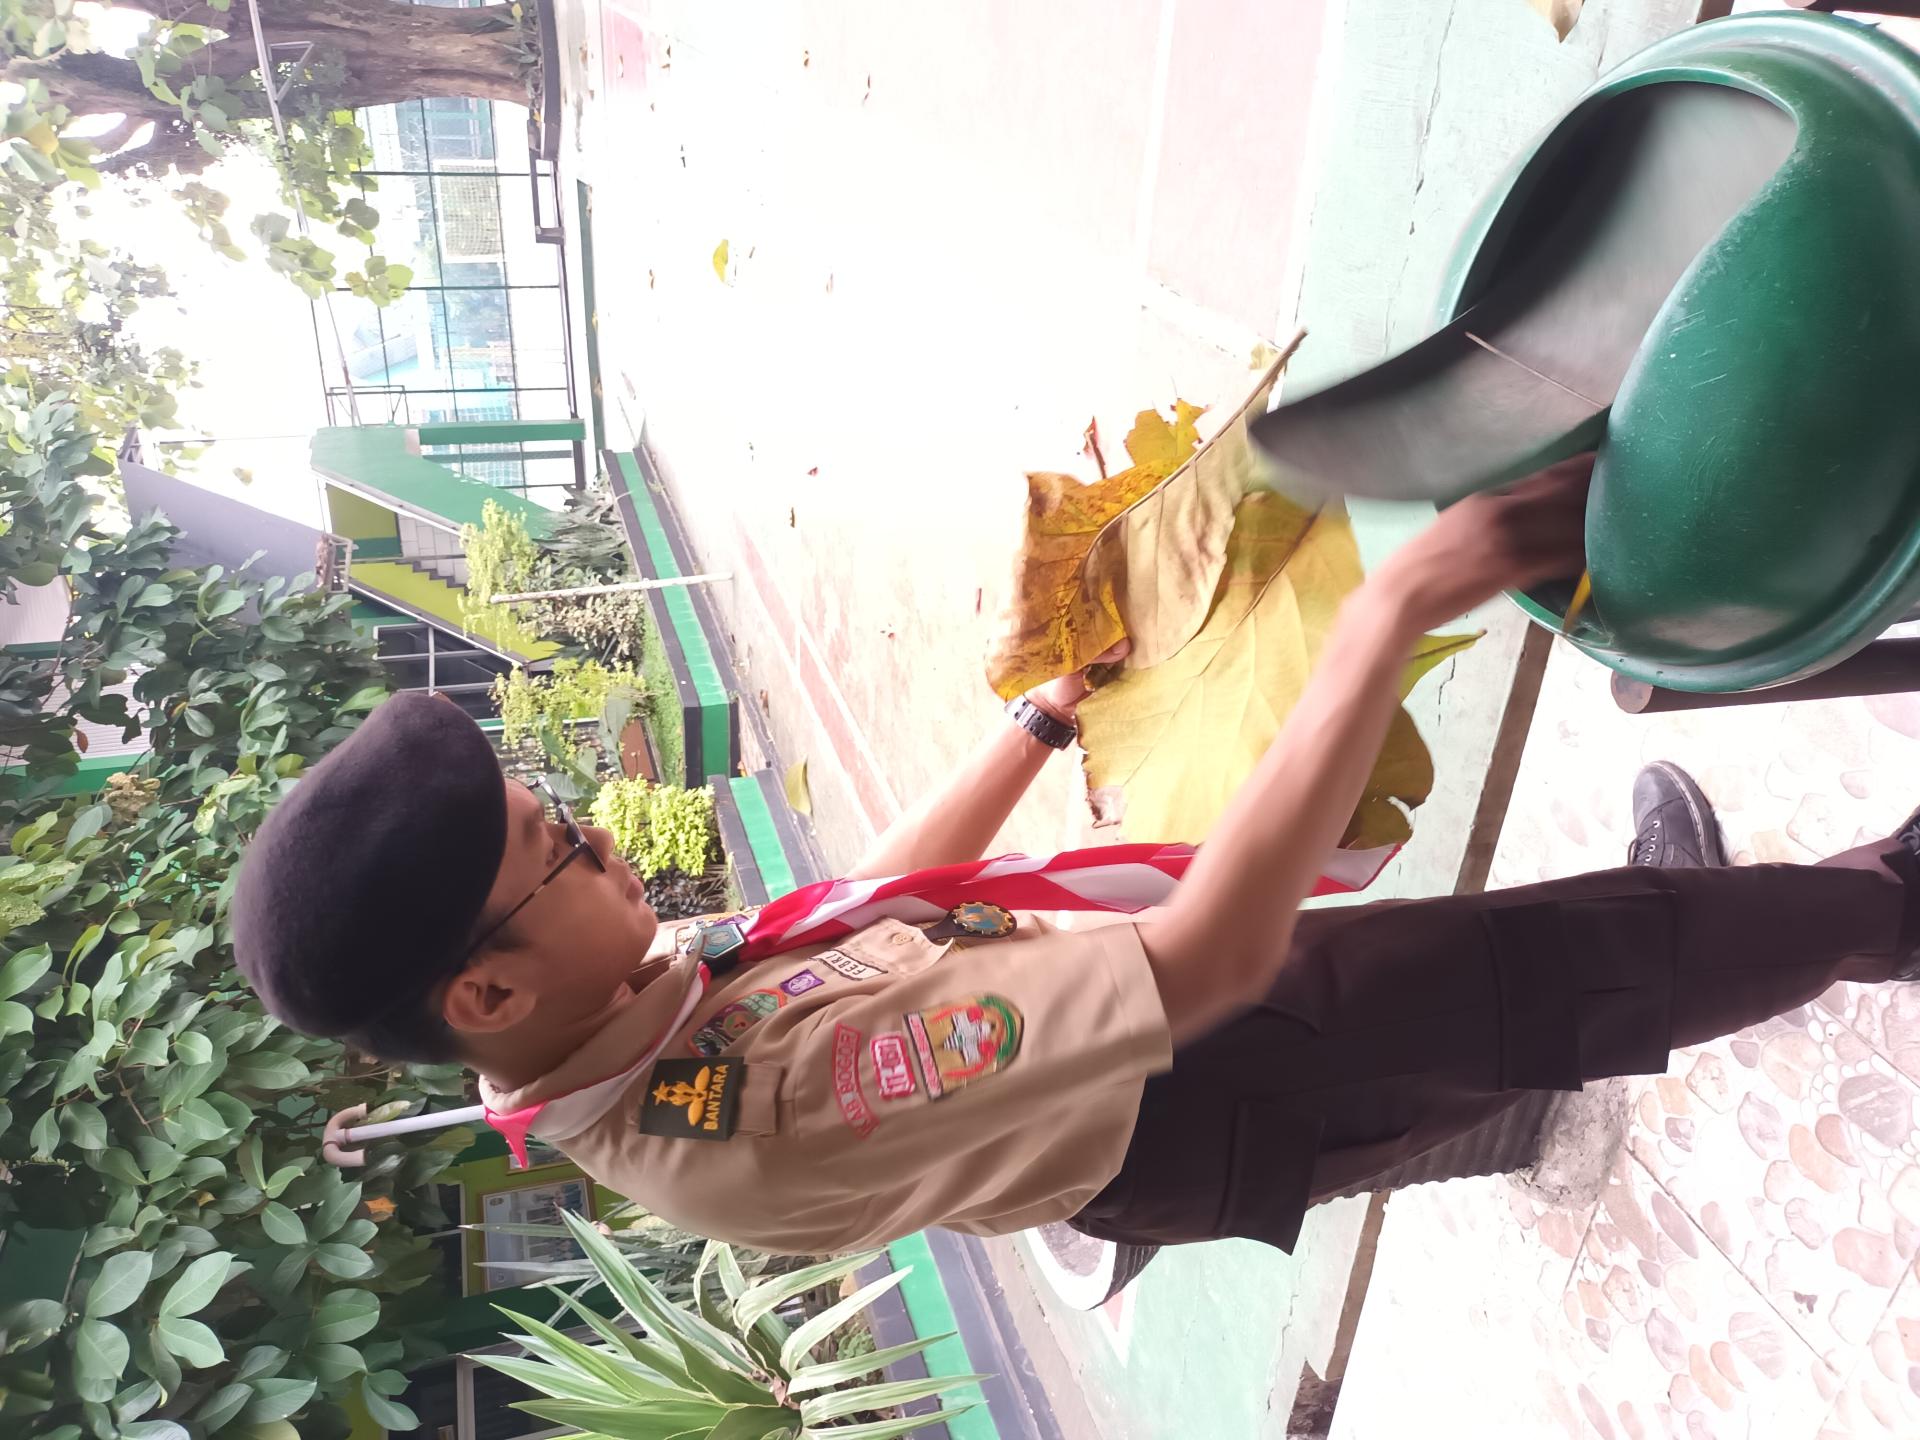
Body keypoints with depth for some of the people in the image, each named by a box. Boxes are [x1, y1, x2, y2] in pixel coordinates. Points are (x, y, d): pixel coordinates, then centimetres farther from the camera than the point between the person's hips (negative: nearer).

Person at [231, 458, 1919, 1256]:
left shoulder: (632, 1002, -12)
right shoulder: (768, 1132, -41)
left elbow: (872, 908, 5)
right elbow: (1217, 951, -44)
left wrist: (1050, 716, 9)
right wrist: (1401, 603, -41)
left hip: (1110, 1009, 8)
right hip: (1197, 1120, -7)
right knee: (1563, 965, -3)